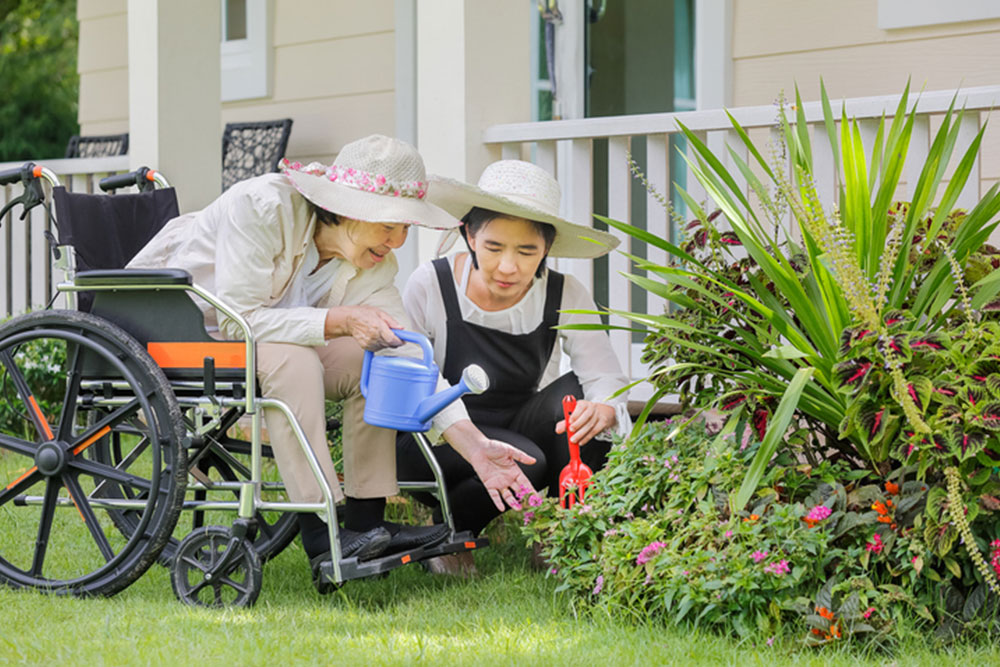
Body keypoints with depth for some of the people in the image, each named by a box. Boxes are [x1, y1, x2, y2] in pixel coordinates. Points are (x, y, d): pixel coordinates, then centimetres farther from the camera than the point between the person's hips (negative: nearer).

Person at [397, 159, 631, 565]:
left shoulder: (564, 296, -11)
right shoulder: (431, 286, -16)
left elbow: (609, 382, -18)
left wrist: (603, 410, -44)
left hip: (520, 431, 3)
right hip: (437, 442, -3)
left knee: (577, 392, -26)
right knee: (523, 462, -33)